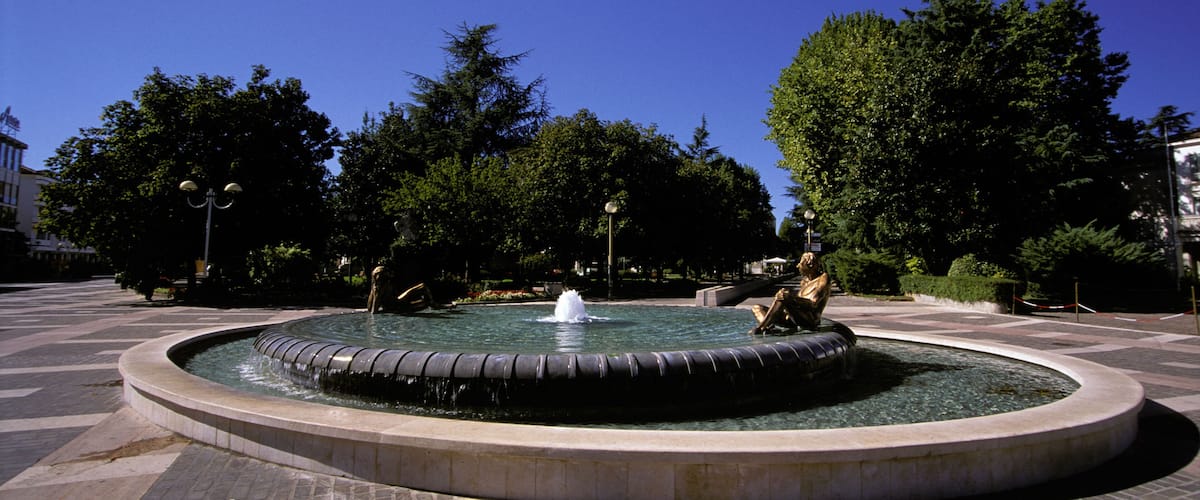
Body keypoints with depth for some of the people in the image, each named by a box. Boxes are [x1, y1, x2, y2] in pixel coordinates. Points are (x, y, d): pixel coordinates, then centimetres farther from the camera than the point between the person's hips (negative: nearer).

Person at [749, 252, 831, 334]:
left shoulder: (823, 278, -4)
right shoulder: (805, 280, 21)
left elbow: (814, 304, -18)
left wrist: (791, 297, -29)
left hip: (810, 320, -9)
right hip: (796, 319, 9)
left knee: (782, 297, -32)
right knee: (757, 308, -1)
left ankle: (760, 327, -33)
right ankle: (768, 325, -35)